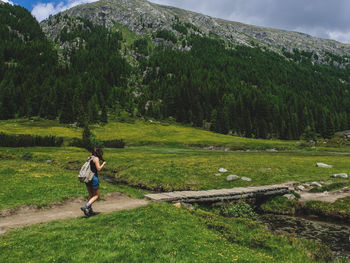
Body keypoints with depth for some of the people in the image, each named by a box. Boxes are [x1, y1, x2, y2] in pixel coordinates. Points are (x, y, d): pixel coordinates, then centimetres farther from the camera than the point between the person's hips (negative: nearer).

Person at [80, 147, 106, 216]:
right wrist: (103, 164, 2)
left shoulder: (90, 158, 15)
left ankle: (89, 210, 15)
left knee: (91, 195, 16)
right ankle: (86, 207, -14)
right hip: (93, 178, -8)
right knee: (96, 195, 1)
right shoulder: (96, 158, -8)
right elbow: (99, 169, -15)